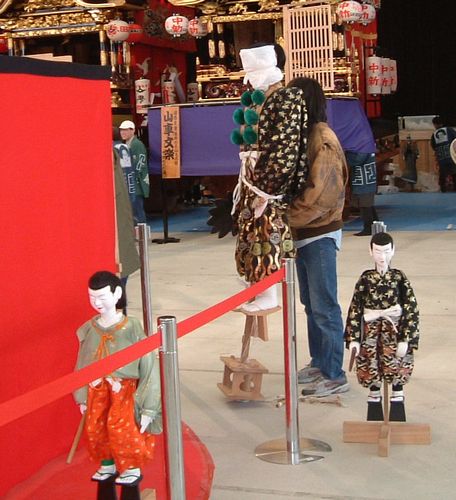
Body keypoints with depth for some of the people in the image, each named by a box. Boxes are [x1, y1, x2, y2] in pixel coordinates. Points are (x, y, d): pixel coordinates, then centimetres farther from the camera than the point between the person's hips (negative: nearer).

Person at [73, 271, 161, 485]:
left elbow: (148, 365, -10)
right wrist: (82, 398, 16)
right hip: (97, 389, 4)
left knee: (120, 425, -20)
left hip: (124, 387, -4)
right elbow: (82, 365, 12)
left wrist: (148, 407, -9)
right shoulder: (88, 330, 0)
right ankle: (107, 464, 22)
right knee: (94, 427, -6)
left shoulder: (131, 328, -14)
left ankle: (133, 468, 4)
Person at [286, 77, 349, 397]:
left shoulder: (323, 139, -16)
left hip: (319, 235, -9)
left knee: (324, 306, -3)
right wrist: (290, 218, -1)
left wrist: (287, 217, -15)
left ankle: (334, 376, 5)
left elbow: (322, 194, -22)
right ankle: (319, 363, 29)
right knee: (311, 303, 17)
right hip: (302, 233, 9)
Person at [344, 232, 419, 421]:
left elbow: (411, 310, -5)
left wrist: (405, 340, -10)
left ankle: (397, 420, 15)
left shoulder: (399, 278, -5)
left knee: (397, 379, 3)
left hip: (395, 335, -1)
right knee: (372, 378, 8)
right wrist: (353, 338, -2)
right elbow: (355, 309, 2)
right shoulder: (365, 279, -1)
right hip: (370, 336, 1)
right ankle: (374, 419, 22)